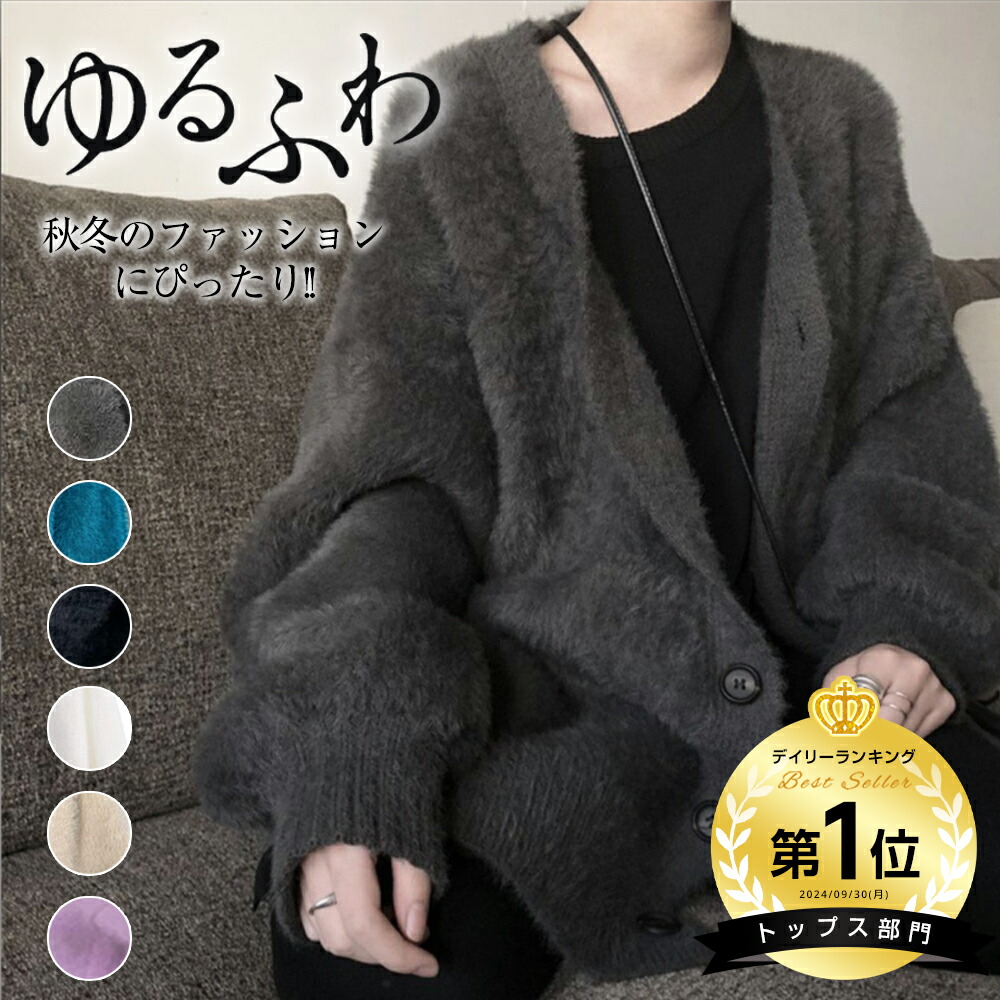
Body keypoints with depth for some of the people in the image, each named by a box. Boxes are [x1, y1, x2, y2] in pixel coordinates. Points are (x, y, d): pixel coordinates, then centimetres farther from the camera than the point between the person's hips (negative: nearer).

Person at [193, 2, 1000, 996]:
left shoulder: (840, 124, 9)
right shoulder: (464, 133, -2)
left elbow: (909, 409, 10)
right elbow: (390, 468, -8)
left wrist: (903, 614, -9)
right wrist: (354, 743, -24)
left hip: (797, 667, 4)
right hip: (542, 686, -2)